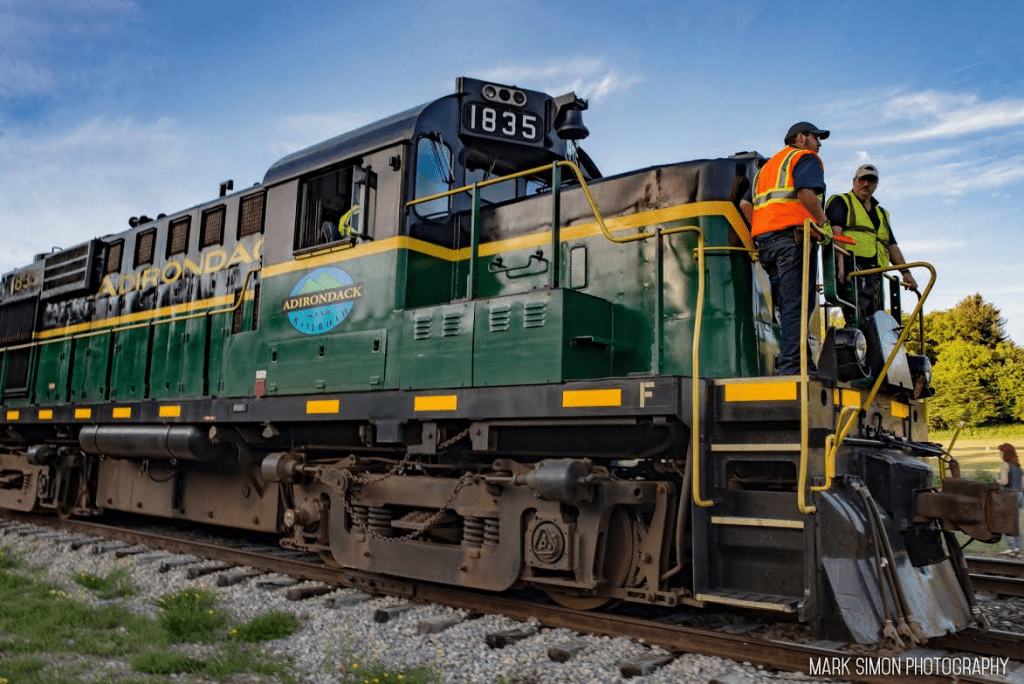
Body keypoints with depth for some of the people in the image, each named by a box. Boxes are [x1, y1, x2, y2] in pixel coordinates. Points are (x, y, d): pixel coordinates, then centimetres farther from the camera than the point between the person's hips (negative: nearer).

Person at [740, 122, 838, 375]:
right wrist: (824, 224, -7)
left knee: (786, 304, 9)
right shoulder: (806, 158, 6)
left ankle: (786, 362, 7)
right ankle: (792, 365, -14)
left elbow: (745, 203, 18)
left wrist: (761, 232, 16)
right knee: (798, 304, -10)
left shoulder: (768, 165, 30)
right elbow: (806, 193, -15)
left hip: (765, 239, 8)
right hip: (794, 234, -8)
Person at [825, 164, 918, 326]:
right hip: (852, 266, -8)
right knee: (858, 320, -23)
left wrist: (906, 272, 15)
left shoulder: (881, 214, 32)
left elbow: (892, 246, 28)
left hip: (875, 273, 8)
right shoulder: (840, 202, 10)